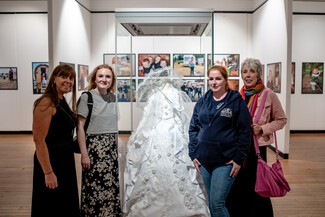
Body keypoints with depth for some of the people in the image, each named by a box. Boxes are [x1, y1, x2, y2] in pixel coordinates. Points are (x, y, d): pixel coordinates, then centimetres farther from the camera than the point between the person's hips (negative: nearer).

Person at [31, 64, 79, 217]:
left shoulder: (63, 102, 9)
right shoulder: (47, 103, -18)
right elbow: (39, 140, -23)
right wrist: (48, 172, -24)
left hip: (65, 159, 9)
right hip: (51, 161, -9)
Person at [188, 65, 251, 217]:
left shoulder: (237, 101, -4)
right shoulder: (202, 102, 9)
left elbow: (245, 132, -6)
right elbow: (193, 128, 11)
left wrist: (239, 159, -9)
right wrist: (193, 154, 4)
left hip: (226, 161, -4)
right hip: (204, 160, 5)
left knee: (217, 203, -8)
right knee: (211, 203, 13)